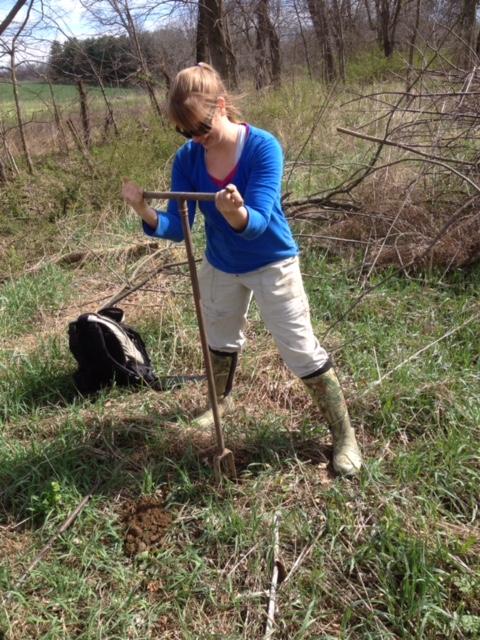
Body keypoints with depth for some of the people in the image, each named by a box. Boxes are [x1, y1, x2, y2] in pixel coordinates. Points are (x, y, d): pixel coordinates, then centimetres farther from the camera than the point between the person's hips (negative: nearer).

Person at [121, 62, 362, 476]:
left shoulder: (263, 147, -27)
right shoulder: (187, 158, -13)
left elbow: (258, 223, -35)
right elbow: (178, 227, -15)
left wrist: (236, 213, -58)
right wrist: (146, 213, -36)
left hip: (272, 264, -5)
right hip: (220, 265, 5)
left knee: (303, 352, -2)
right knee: (221, 340, 25)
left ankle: (344, 436, 14)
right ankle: (221, 401, 54)